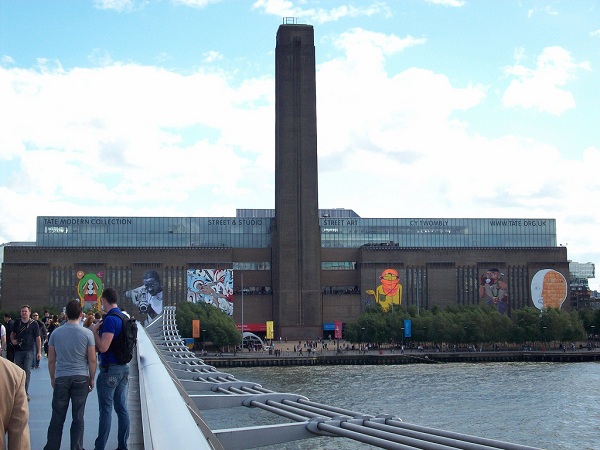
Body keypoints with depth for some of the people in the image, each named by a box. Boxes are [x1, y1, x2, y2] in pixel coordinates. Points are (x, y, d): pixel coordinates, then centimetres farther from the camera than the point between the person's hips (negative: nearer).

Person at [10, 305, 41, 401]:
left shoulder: (34, 324, -2)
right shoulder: (17, 323, 7)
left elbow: (38, 338, 2)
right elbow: (12, 334, 20)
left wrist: (39, 352, -1)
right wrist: (12, 340, -3)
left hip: (29, 351, -3)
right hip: (18, 350, 3)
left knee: (27, 371, -10)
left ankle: (25, 392, -9)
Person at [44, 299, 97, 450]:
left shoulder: (56, 333, 1)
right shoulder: (87, 333, -5)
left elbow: (51, 360, 5)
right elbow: (92, 360, -3)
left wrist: (53, 378, 18)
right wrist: (91, 379, 9)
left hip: (61, 378, 1)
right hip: (81, 378, -1)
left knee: (57, 418, 8)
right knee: (78, 417, 6)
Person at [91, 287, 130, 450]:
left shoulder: (110, 319, -17)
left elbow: (103, 347, -23)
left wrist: (94, 331, -8)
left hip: (109, 371, -8)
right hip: (124, 368, 8)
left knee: (106, 410, -3)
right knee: (122, 408, 10)